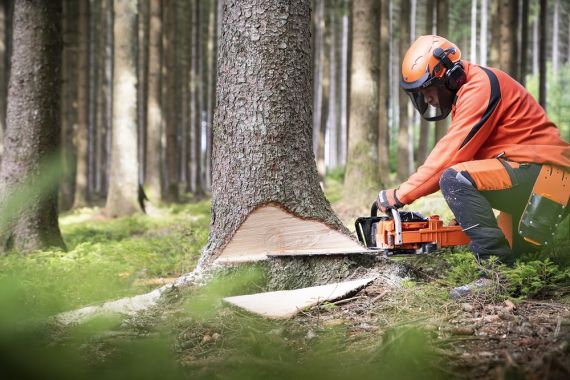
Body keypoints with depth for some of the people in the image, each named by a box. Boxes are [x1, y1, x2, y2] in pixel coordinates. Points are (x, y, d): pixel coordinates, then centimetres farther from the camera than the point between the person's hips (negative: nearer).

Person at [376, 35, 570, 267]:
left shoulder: (479, 86, -14)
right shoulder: (465, 93, 18)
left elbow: (449, 155, -20)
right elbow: (459, 157, 13)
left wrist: (400, 196, -16)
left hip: (542, 171, -11)